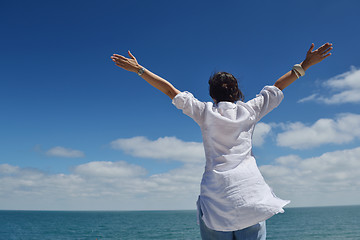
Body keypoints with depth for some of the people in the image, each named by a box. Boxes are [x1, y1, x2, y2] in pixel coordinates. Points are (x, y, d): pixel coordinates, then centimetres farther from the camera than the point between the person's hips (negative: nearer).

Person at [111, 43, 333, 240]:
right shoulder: (249, 111, 11)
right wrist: (304, 65, 29)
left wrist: (139, 69, 18)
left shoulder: (205, 112, 9)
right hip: (249, 186, 1)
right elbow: (278, 87, 19)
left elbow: (170, 90, 12)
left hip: (216, 190, 0)